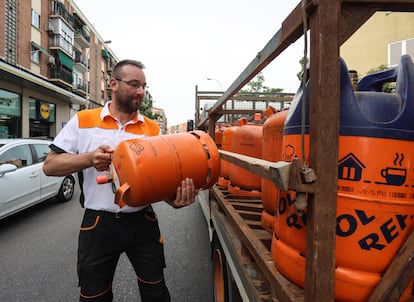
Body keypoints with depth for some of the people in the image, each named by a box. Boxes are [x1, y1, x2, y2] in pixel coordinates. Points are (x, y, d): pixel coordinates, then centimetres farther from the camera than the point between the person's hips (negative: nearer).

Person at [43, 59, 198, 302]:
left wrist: (175, 198, -21)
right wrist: (90, 159, -19)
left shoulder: (153, 129, 2)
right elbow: (50, 166, -1)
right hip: (98, 224, 0)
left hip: (143, 222, 1)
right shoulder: (82, 121, -1)